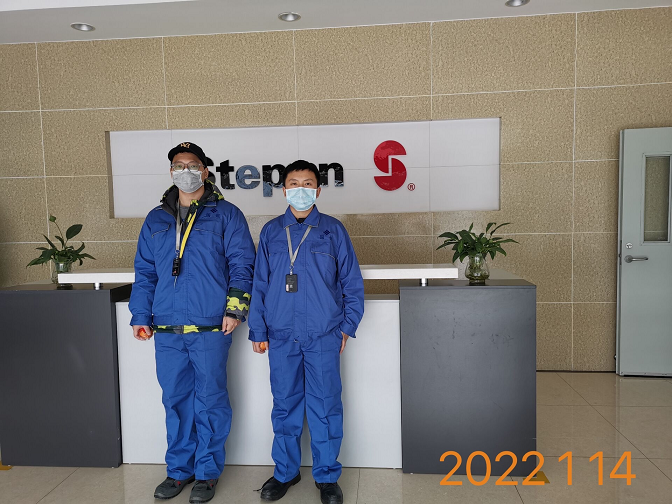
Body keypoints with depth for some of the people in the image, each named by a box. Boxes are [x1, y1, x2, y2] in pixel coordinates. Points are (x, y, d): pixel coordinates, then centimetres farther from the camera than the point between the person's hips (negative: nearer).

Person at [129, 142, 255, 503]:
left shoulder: (225, 214, 2)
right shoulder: (156, 220, 15)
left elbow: (242, 266, -2)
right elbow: (144, 272, 15)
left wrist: (235, 309, -11)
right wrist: (141, 316, 8)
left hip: (211, 328, -4)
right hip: (167, 330, 4)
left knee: (210, 399, 5)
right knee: (175, 399, 13)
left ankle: (208, 472, 21)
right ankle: (179, 470, 30)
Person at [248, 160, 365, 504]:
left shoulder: (333, 230, 3)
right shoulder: (270, 232, 8)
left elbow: (352, 282, 5)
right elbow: (259, 284, 9)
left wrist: (347, 325, 2)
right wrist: (257, 330, 5)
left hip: (323, 336, -1)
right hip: (282, 337, 2)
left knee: (325, 407, 4)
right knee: (284, 406, 11)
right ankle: (285, 472, 29)